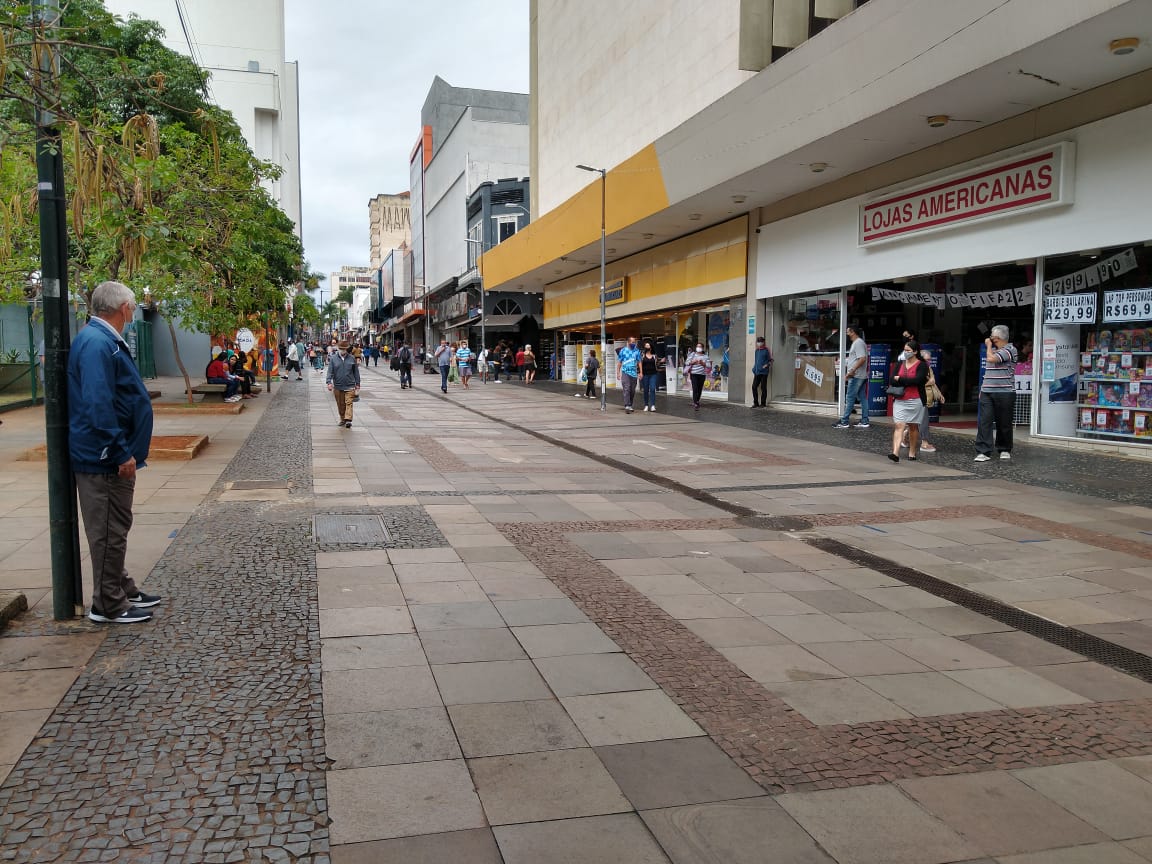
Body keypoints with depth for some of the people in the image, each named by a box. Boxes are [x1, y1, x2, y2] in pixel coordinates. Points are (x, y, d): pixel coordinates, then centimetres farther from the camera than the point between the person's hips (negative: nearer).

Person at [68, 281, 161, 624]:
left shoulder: (105, 340, 14)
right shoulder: (97, 343, -19)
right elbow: (98, 405, -27)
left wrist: (126, 450, 21)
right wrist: (122, 453, -23)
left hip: (113, 457, 11)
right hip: (106, 459, -11)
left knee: (115, 528, 19)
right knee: (109, 532, -1)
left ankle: (123, 590, 31)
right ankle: (108, 605, 10)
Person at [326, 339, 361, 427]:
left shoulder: (352, 358, 4)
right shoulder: (333, 358, 3)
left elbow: (356, 372, 10)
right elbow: (330, 371, 0)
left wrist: (357, 385, 9)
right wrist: (329, 382, -14)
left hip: (350, 386, -1)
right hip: (338, 386, 1)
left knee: (349, 403, -12)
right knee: (340, 404, 10)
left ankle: (348, 420, -18)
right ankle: (342, 419, 23)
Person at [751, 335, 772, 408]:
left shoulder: (766, 350, -2)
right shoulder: (756, 351, 15)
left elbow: (770, 360, -1)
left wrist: (766, 365, -16)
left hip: (764, 372, -6)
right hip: (757, 372, 6)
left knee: (763, 388, 0)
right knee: (754, 387, 1)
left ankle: (763, 403, 8)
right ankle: (756, 403, 10)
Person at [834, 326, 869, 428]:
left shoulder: (858, 343, -14)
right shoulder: (858, 342, 19)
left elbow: (862, 359, -23)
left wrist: (852, 370, -23)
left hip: (856, 376, -10)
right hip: (861, 376, 10)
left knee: (849, 398, -6)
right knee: (863, 398, 8)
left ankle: (844, 422, -4)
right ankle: (864, 422, 10)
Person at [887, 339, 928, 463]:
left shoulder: (922, 365, -3)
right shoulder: (900, 363, 10)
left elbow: (917, 380, -19)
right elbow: (892, 381, 1)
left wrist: (899, 379, -11)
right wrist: (909, 382, -13)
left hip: (915, 400, -3)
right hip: (899, 400, 3)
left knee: (913, 427, 8)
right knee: (899, 425, -9)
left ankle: (912, 453, 20)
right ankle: (895, 453, -19)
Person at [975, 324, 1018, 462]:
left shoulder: (1010, 349, -8)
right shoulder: (993, 350, 18)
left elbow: (991, 359, -21)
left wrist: (988, 345, -2)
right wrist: (982, 388, 20)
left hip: (1005, 393, -6)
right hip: (987, 392, 6)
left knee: (1004, 424, 5)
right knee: (984, 421, -5)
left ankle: (1005, 450, 21)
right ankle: (983, 452, -7)